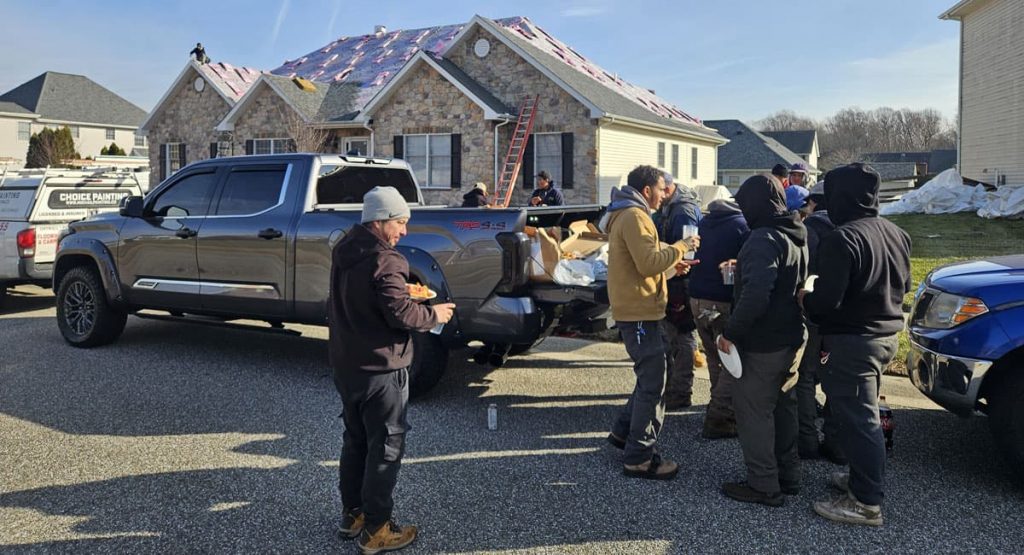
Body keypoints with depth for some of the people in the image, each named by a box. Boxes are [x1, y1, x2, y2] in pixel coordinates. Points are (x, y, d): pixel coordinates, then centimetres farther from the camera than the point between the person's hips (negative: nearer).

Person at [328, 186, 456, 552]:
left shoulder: (344, 251, 8)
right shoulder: (384, 261, -21)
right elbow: (401, 315, -24)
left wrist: (400, 289, 14)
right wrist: (435, 314, -7)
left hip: (346, 364, 9)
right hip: (380, 369, -9)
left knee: (356, 439, 20)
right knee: (386, 446, 2)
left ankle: (352, 514, 31)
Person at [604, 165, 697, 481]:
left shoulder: (626, 215, 18)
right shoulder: (634, 216, -16)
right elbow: (649, 263, -24)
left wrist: (672, 265, 12)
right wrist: (680, 247, -12)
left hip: (634, 309, 11)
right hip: (638, 312, -11)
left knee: (650, 377, 21)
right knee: (653, 384, -5)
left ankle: (624, 431, 31)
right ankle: (639, 458, 2)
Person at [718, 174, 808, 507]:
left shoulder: (764, 239, -21)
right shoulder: (796, 236, 10)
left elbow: (756, 294, -32)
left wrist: (731, 333, -23)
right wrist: (742, 267, 20)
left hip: (764, 344, -10)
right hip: (793, 339, 10)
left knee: (753, 409, 0)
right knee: (782, 407, 19)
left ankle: (764, 486, 7)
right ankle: (788, 476, 29)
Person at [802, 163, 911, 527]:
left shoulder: (841, 239, -22)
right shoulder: (895, 233, 7)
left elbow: (826, 300, -24)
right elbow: (903, 285, 17)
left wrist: (803, 298, -5)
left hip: (852, 341, -9)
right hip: (886, 335, 9)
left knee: (857, 419, -2)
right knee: (864, 412, 21)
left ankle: (866, 503, 4)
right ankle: (863, 478, 34)